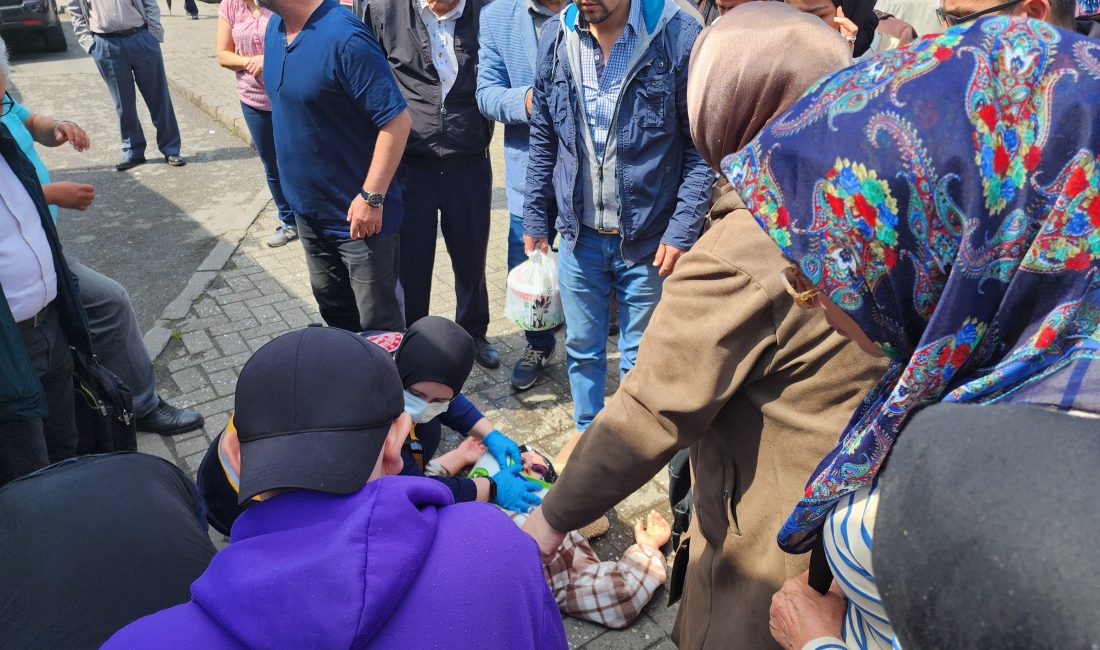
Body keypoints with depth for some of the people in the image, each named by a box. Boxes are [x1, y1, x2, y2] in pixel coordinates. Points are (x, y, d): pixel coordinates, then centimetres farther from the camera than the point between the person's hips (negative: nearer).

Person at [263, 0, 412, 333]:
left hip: (360, 216, -8)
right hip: (309, 209, 9)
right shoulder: (276, 27, 4)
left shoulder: (344, 38, -24)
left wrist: (371, 197, -24)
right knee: (334, 308, 24)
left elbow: (397, 121, -25)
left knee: (378, 326, 6)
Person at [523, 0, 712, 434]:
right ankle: (587, 433, 40)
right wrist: (534, 219, 9)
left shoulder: (679, 35, -12)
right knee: (581, 349, 18)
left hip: (648, 236, -3)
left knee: (640, 358, 12)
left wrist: (682, 230, -13)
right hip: (579, 234, 4)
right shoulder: (555, 37, 1)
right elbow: (543, 141, 9)